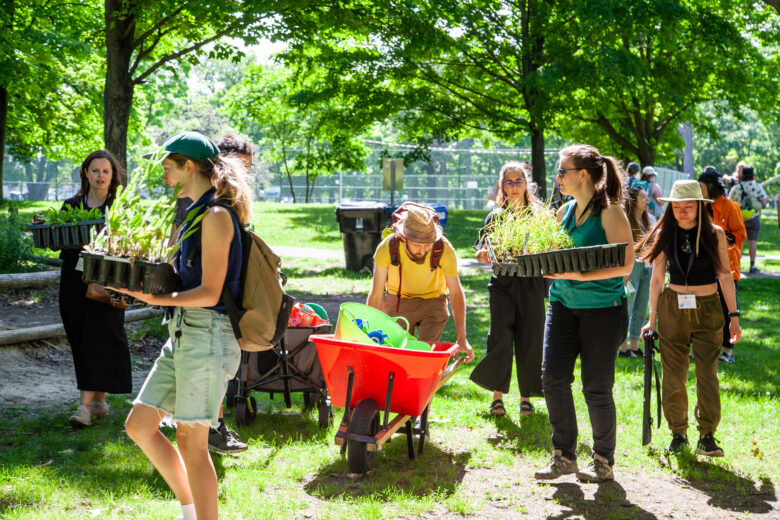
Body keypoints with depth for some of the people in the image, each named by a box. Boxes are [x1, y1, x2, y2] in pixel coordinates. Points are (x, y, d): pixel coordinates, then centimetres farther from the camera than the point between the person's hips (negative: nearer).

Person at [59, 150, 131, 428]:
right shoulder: (71, 205, 12)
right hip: (74, 280, 4)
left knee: (98, 339, -11)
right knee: (81, 341, 7)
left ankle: (85, 405, -14)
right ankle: (100, 401, 19)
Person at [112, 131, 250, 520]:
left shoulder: (216, 216, -13)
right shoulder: (196, 213, 16)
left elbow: (209, 292, -17)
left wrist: (158, 298, -23)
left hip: (208, 334, -10)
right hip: (183, 332, 10)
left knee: (191, 442, -5)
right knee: (139, 425, 11)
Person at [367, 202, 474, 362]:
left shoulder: (444, 249, -28)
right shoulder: (387, 248, -28)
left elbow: (456, 294, -17)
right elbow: (376, 296, -17)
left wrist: (461, 339, -20)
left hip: (432, 302, 0)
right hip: (398, 303, 0)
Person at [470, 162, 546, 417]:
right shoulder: (496, 216, 9)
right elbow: (481, 252, 9)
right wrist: (485, 255, -14)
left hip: (531, 284, 0)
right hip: (502, 284, 0)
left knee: (529, 341, 2)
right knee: (500, 340, -9)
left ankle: (526, 397, 14)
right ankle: (497, 395, 4)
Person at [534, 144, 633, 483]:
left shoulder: (610, 212, -10)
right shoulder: (565, 212, 11)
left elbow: (625, 265, -16)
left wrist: (581, 275, -24)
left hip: (603, 306, -6)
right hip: (562, 303, 6)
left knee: (596, 387, 1)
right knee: (553, 378, -2)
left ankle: (604, 461, 17)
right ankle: (564, 456, 12)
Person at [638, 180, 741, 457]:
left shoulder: (714, 234, 0)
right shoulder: (663, 235, 4)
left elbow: (725, 276, 3)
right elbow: (657, 278, 8)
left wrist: (733, 315, 0)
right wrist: (653, 318, 8)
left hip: (708, 310, -1)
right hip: (672, 309, 1)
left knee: (707, 372, -9)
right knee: (673, 374, 2)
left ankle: (707, 436, -5)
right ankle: (678, 433, 14)